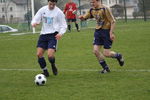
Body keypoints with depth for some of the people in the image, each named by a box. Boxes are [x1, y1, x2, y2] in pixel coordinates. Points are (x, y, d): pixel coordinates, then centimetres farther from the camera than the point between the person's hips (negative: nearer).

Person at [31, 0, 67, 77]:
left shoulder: (59, 12, -4)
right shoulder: (42, 10, 5)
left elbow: (64, 25, 1)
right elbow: (35, 19, 8)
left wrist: (61, 33, -19)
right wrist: (34, 23, -17)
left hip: (53, 35, -4)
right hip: (43, 34, 4)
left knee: (50, 55, -18)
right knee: (39, 54, -6)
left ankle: (53, 65, 17)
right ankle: (45, 71, 13)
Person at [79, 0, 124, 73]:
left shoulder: (105, 9, -16)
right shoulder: (92, 10, 4)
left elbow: (113, 21, -16)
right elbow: (85, 17, 11)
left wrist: (111, 33, -20)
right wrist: (82, 17, -14)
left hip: (107, 31, -7)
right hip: (98, 31, 7)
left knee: (106, 54, -6)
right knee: (95, 51, -5)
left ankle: (118, 56, 27)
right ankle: (106, 68, 11)